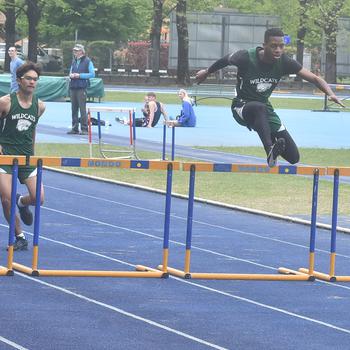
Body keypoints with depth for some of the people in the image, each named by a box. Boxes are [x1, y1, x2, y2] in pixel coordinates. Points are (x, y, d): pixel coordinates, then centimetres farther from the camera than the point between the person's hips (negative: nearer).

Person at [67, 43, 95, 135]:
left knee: (82, 108, -8)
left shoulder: (87, 61, -3)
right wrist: (71, 75, 1)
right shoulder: (74, 61, 17)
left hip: (82, 87, -6)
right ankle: (74, 128, 12)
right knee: (74, 108, 7)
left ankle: (84, 129, -6)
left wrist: (80, 75, -12)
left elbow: (92, 74, -7)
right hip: (73, 86, 6)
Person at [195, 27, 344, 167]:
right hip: (242, 108, -4)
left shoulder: (284, 62, -13)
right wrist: (207, 72, 20)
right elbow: (227, 59, 2)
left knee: (293, 157, 0)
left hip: (265, 110, 4)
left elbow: (314, 78, -13)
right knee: (259, 108, -44)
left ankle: (275, 144, 34)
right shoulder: (247, 57, -20)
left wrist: (330, 93, -31)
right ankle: (270, 151, -50)